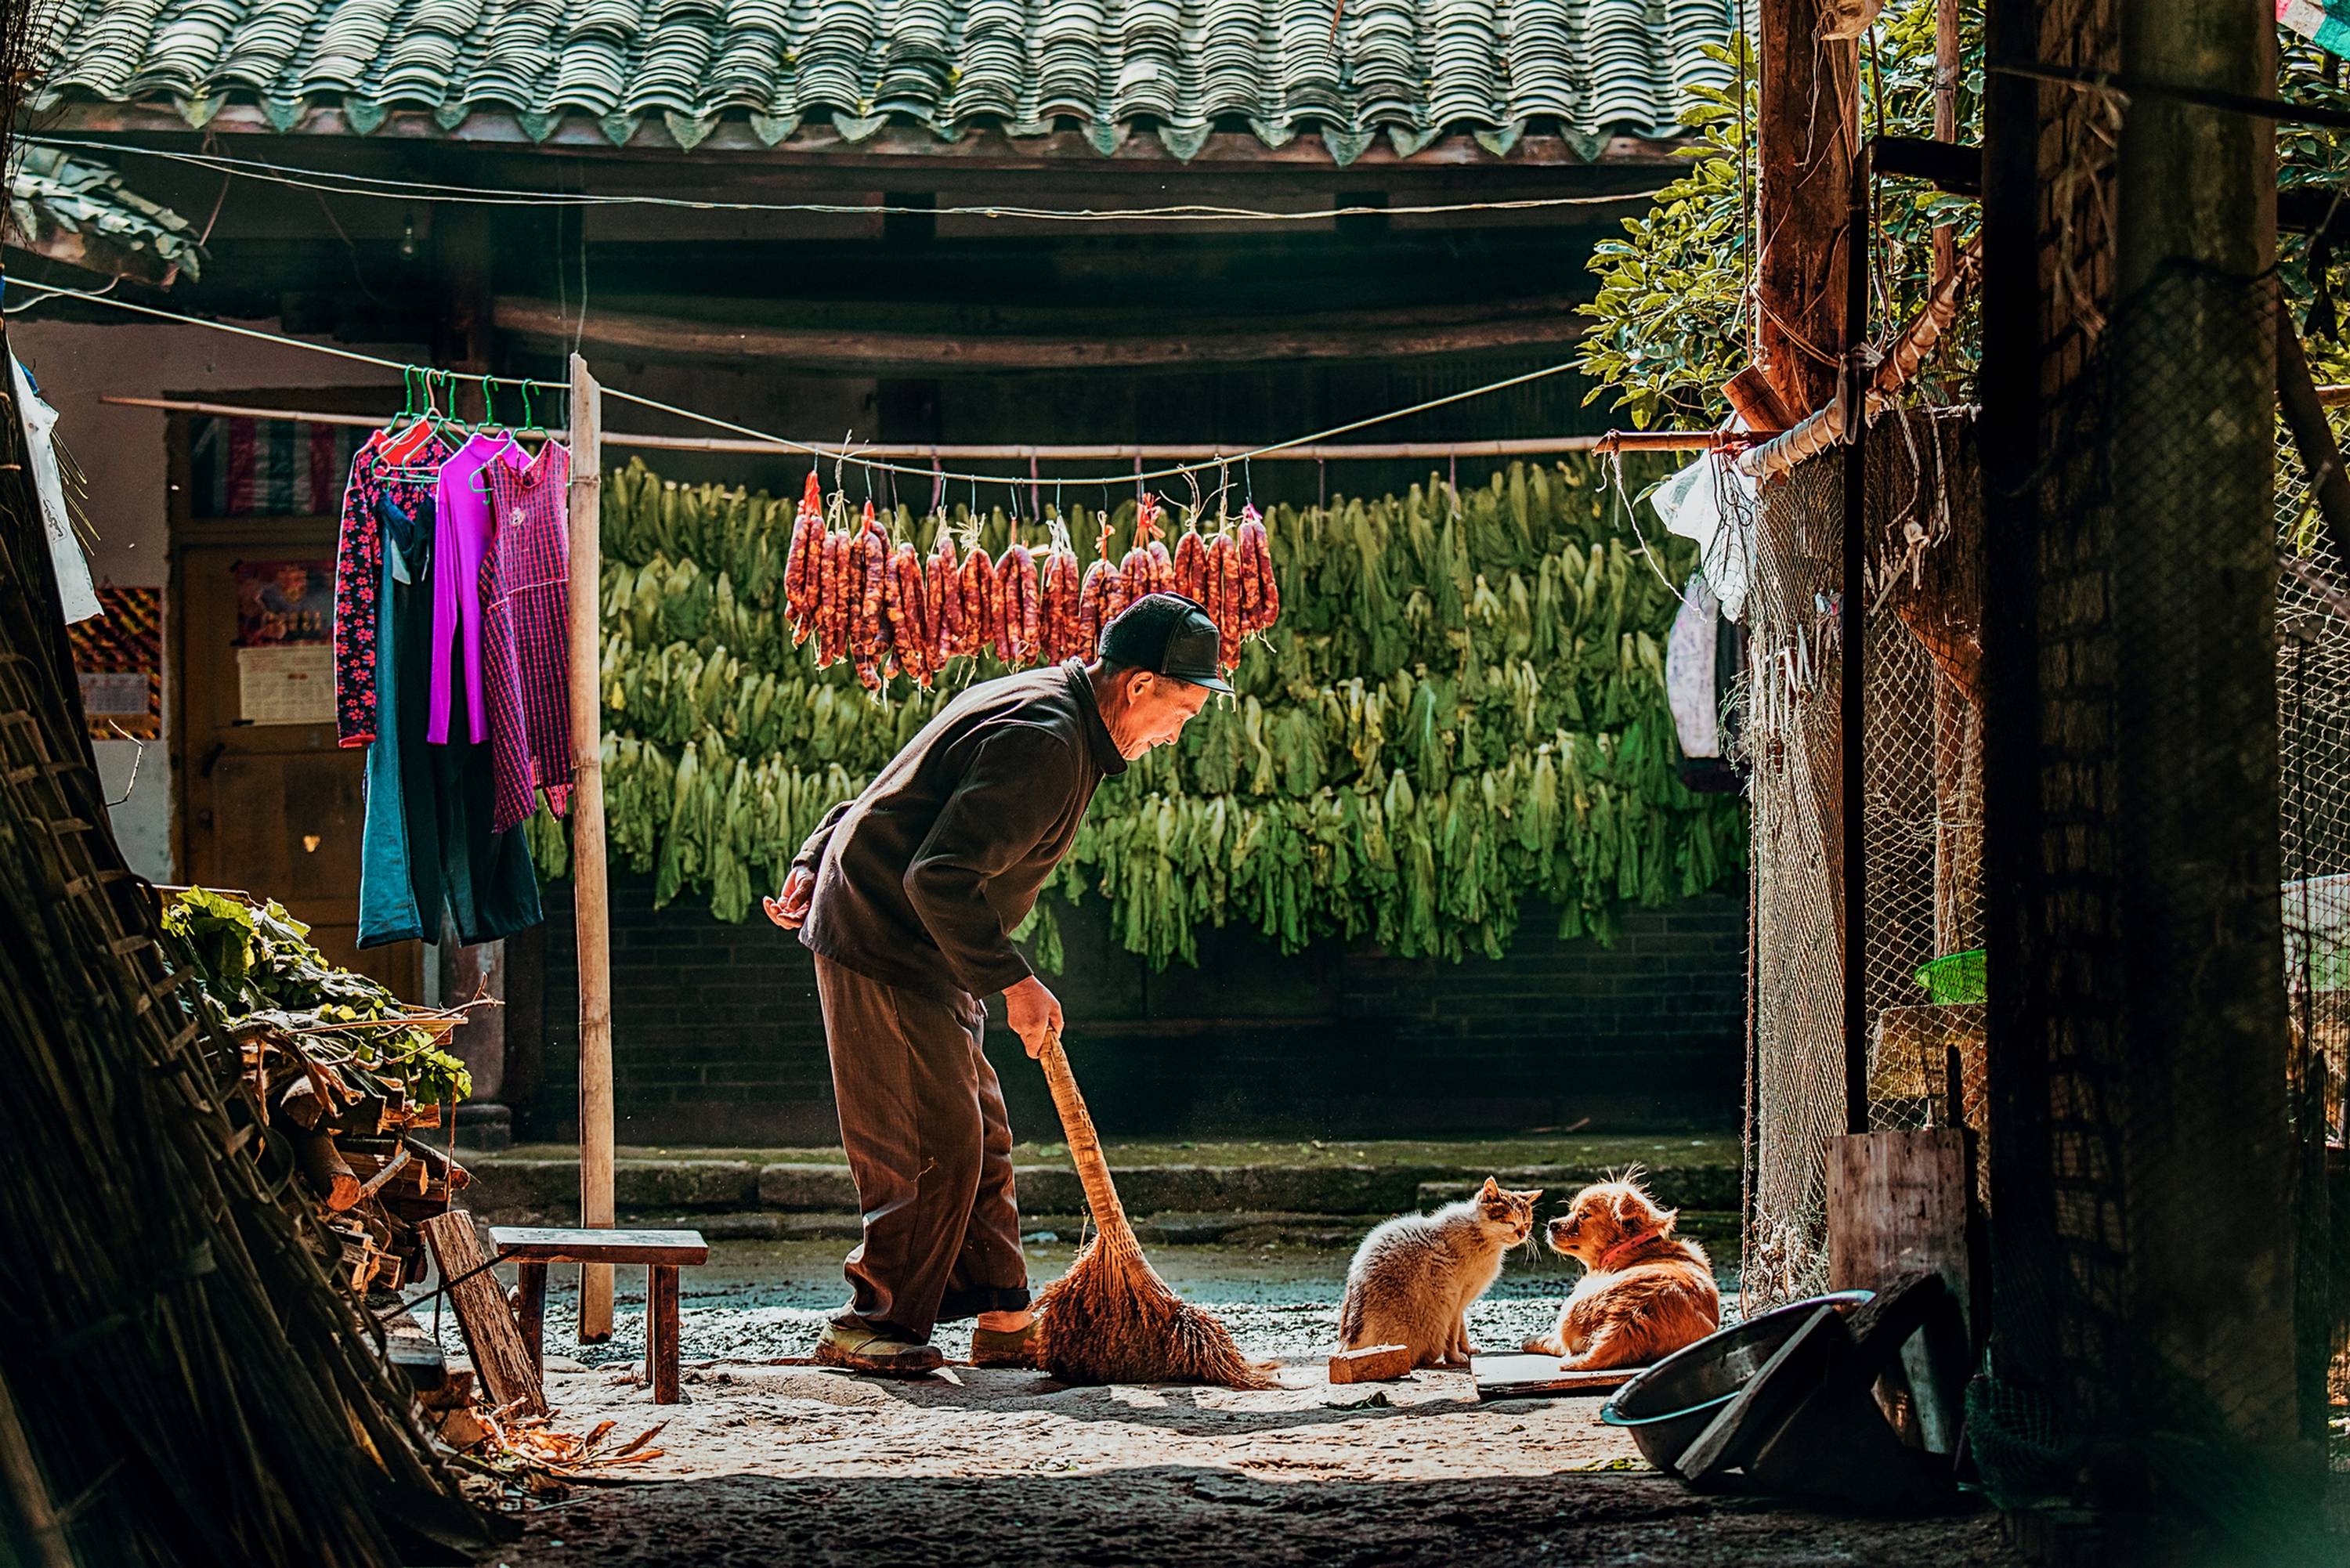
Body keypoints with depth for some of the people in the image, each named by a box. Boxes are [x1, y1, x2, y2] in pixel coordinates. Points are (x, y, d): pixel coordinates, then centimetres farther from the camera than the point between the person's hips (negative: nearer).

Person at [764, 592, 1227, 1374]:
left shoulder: (1036, 699, 12)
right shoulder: (1045, 743, -23)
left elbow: (898, 791, 18)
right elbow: (941, 877, -29)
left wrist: (818, 860, 21)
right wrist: (1014, 981, -25)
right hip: (885, 952, -11)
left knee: (980, 1136, 13)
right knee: (937, 1142, -9)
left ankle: (1002, 1318, 19)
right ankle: (873, 1325, 1)